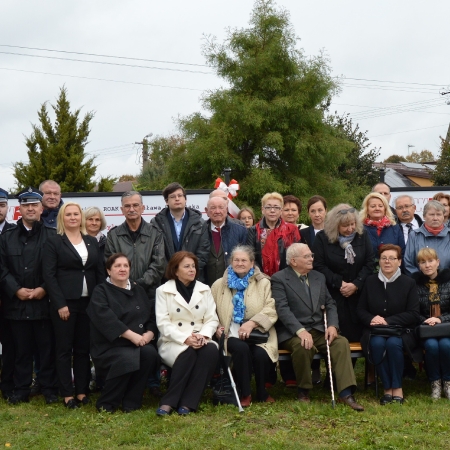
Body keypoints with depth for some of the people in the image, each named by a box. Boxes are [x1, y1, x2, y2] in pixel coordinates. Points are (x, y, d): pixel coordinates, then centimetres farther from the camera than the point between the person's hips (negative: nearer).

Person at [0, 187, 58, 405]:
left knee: (47, 347, 3)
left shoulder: (52, 236, 4)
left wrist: (44, 289, -13)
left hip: (45, 302, -2)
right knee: (21, 348, 8)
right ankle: (21, 390, 16)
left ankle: (49, 389, 12)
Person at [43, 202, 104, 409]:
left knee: (84, 348, 8)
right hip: (65, 302, -4)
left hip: (89, 302, 4)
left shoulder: (92, 241, 12)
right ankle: (67, 394, 7)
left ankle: (82, 391, 15)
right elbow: (49, 275, -8)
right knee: (64, 349, 2)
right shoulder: (54, 242, -2)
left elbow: (100, 272, 11)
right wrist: (60, 304, -14)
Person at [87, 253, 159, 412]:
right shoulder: (101, 292, 3)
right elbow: (106, 318, -14)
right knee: (128, 359, -35)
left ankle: (131, 402, -13)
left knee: (149, 353, -28)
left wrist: (149, 333, -9)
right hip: (109, 347, -4)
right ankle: (106, 404, -11)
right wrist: (131, 335, -21)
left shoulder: (138, 290, 19)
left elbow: (152, 316, 13)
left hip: (138, 345, 5)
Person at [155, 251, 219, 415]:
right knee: (188, 352, -36)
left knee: (211, 350, -31)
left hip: (199, 340, 3)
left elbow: (212, 319, 7)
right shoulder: (163, 291, 4)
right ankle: (169, 402, -25)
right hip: (173, 342, -3)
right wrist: (185, 339, -20)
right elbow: (163, 323, -6)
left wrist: (203, 335, -15)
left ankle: (187, 403, -28)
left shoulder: (204, 290, 14)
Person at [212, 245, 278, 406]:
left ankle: (262, 392, -4)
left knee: (261, 354, -31)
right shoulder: (219, 285, 17)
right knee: (241, 348, -33)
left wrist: (252, 323, -18)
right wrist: (217, 327, -11)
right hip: (232, 334, 0)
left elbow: (271, 309, -3)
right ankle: (245, 393, -18)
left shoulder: (264, 283, 12)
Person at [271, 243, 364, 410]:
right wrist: (300, 331, -28)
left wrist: (332, 325, -6)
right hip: (292, 333, -5)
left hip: (319, 330, 5)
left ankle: (346, 393, -25)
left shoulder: (318, 277, 17)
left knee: (341, 342, -22)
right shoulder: (279, 279, -2)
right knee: (304, 346, -36)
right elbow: (282, 309, -14)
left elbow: (330, 304, 14)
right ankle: (303, 391, -11)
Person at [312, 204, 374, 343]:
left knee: (357, 335, -1)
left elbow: (369, 263, 1)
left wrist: (356, 284, -11)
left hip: (358, 295, 2)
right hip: (333, 296, -2)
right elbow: (319, 266, -6)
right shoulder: (322, 238, -1)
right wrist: (339, 283, -12)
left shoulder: (363, 235, 5)